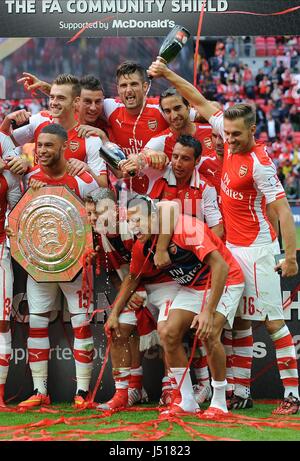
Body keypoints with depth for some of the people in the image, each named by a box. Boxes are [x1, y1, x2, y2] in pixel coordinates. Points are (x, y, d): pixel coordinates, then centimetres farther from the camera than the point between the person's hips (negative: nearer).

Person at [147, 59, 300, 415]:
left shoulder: (259, 162, -17)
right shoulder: (231, 139, 3)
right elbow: (202, 104, 14)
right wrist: (168, 75, 13)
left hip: (257, 250, -8)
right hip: (232, 247, 8)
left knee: (272, 319, -7)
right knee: (240, 321, 8)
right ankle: (241, 392, 12)